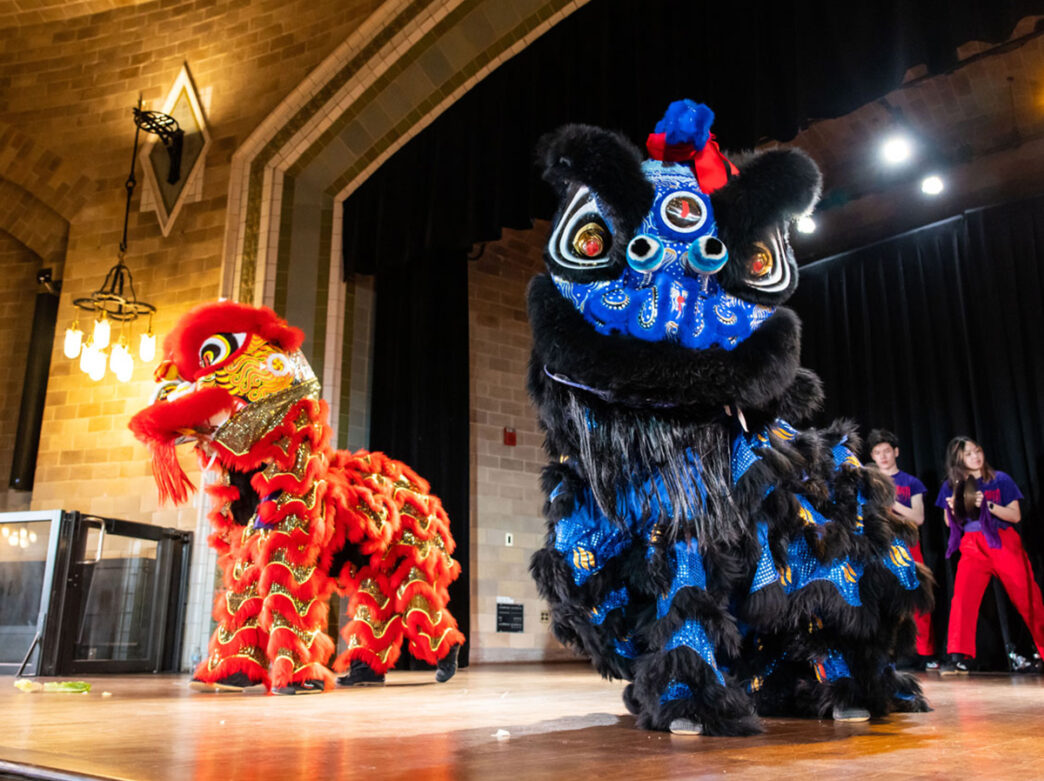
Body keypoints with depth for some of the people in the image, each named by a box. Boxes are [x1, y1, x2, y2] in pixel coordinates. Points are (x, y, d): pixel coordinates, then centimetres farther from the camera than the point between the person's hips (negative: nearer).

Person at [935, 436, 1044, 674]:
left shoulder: (1000, 480, 4)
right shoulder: (952, 485, 9)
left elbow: (1016, 516, -1)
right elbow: (950, 523, 14)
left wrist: (988, 504, -16)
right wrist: (953, 509, -8)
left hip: (1004, 543, -1)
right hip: (972, 547, 1)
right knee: (963, 596, -14)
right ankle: (960, 657, -13)